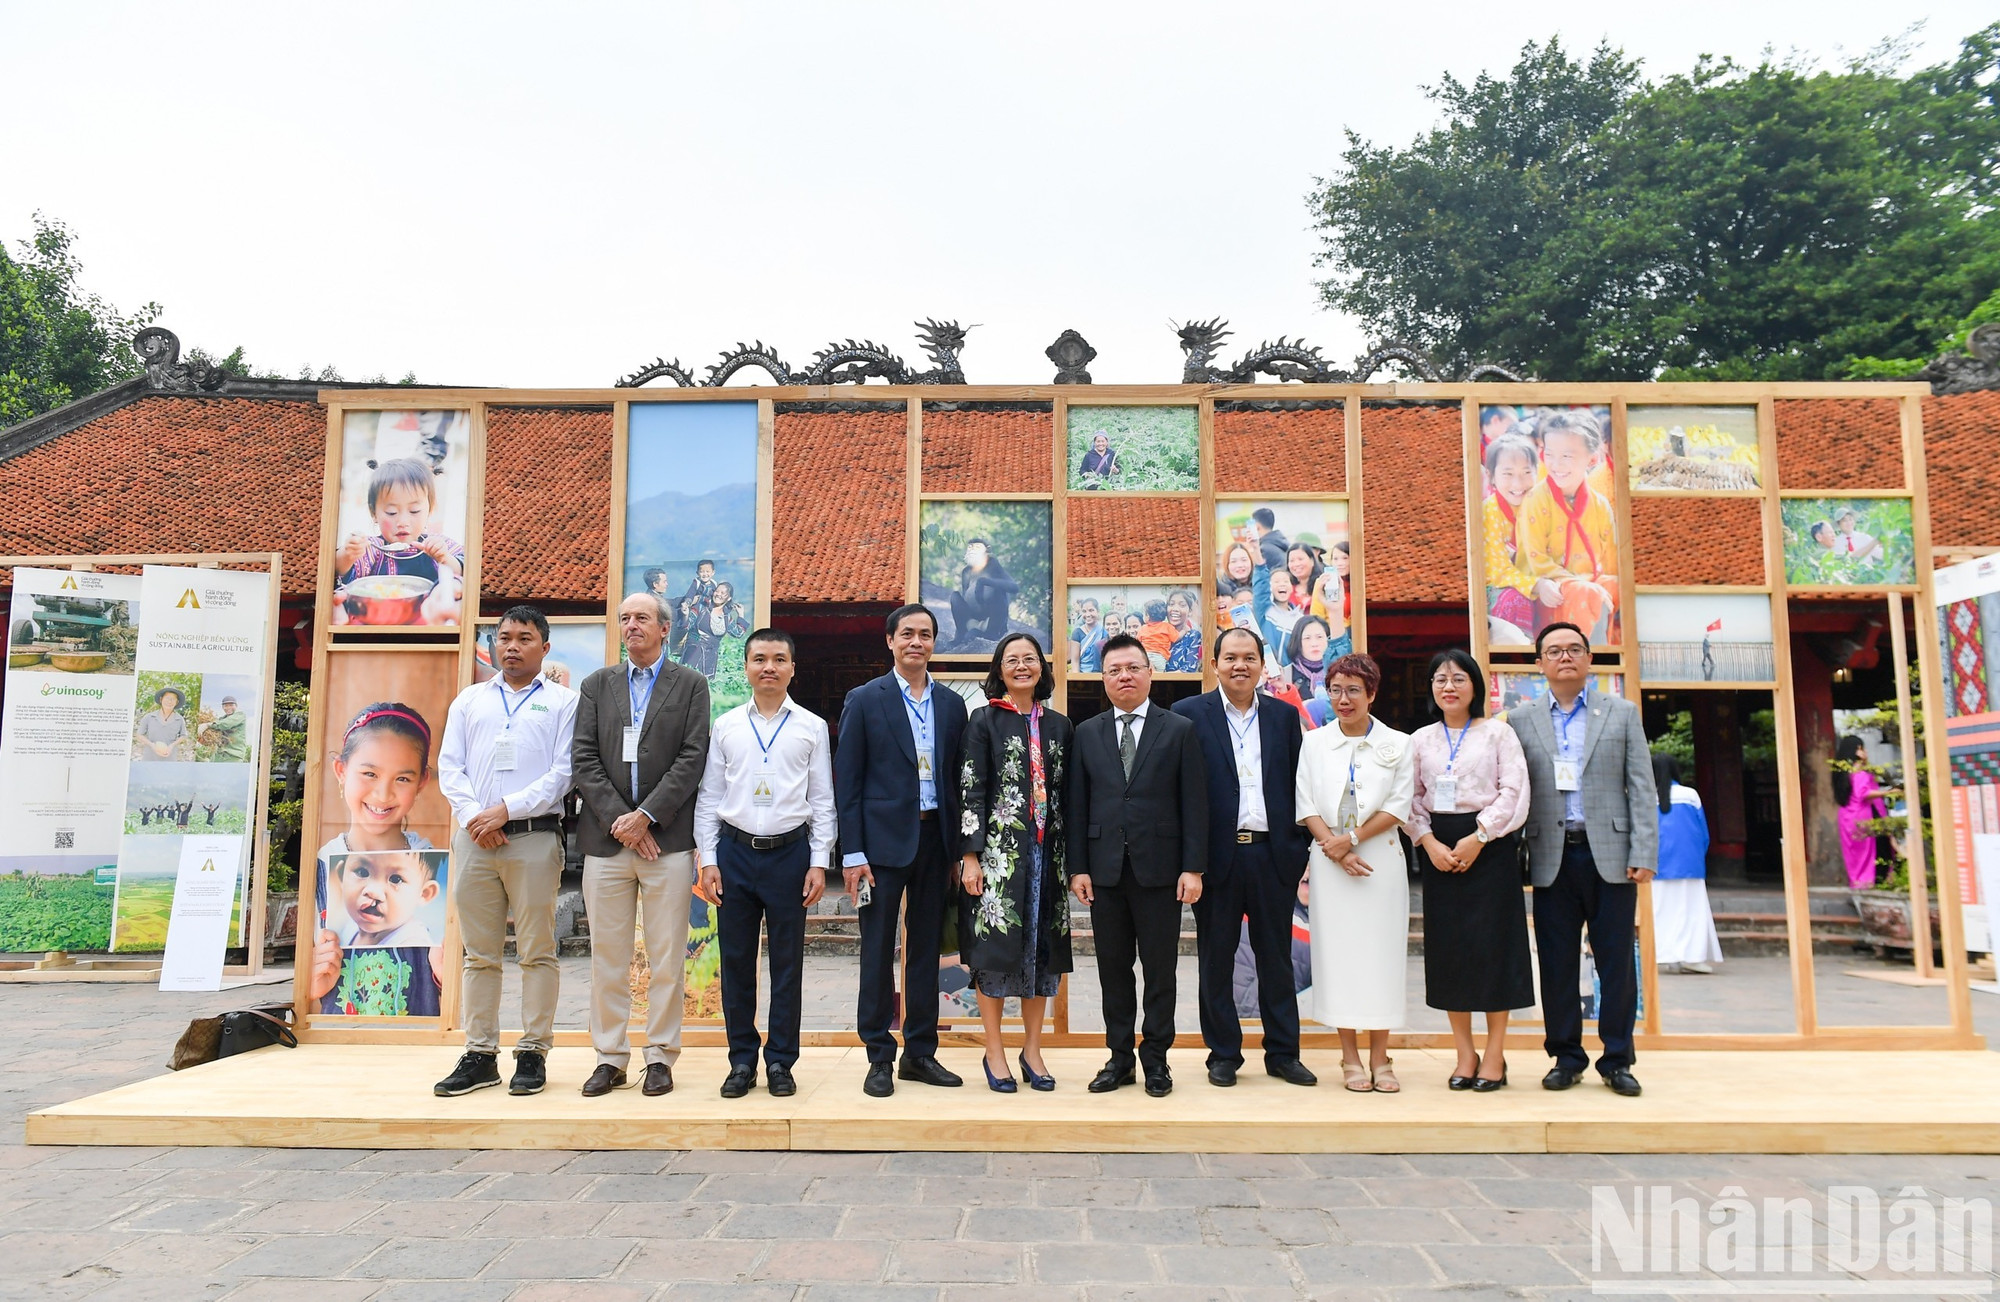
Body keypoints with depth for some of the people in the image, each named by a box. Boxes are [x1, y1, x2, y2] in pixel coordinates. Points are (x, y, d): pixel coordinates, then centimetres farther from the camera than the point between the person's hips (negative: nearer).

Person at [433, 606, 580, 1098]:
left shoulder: (563, 702, 6)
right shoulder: (469, 700, 18)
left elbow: (563, 772, -3)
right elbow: (449, 766, 11)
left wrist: (507, 810, -11)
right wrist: (473, 818, -5)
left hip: (534, 836, -3)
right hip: (474, 837, 4)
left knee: (536, 951, 0)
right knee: (479, 953, 7)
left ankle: (533, 1053, 7)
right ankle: (480, 1055, 14)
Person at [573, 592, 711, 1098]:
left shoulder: (690, 685, 6)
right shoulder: (597, 685, 13)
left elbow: (692, 758, -4)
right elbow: (585, 760, 4)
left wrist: (646, 815, -12)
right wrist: (619, 819, -8)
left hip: (667, 838, -2)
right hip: (606, 838, 2)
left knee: (667, 956, 2)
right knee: (607, 956, 6)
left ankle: (661, 1057, 13)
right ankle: (610, 1058, 17)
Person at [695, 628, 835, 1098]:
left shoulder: (812, 727, 3)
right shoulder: (726, 727, 6)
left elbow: (823, 800, 3)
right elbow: (709, 797, 7)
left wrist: (819, 863, -3)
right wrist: (708, 860, 1)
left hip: (789, 851, -1)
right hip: (735, 850, 1)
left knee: (787, 962, 5)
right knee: (736, 960, 7)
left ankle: (780, 1061, 17)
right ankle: (742, 1059, 19)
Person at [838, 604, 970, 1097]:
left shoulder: (952, 704, 9)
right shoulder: (864, 700, -1)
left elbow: (958, 778, 10)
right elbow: (847, 781, -4)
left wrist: (959, 847, 4)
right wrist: (852, 853, -10)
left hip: (935, 837, 4)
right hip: (884, 837, -3)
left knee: (927, 948, 10)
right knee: (878, 950, 2)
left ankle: (920, 1053, 21)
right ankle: (879, 1058, 12)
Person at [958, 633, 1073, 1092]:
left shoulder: (1059, 726, 11)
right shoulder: (984, 721, 0)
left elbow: (1066, 793, 12)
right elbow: (971, 790, -5)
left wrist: (1070, 858, 9)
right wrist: (970, 856, -11)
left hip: (1046, 850, 4)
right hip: (998, 848, -4)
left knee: (1042, 947, 8)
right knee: (995, 946, -1)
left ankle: (1032, 1049, 20)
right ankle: (994, 1051, 12)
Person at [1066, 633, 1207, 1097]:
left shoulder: (1180, 730, 2)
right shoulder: (1087, 733, 9)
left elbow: (1194, 803, -1)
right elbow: (1078, 805, 7)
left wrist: (1193, 868, -7)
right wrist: (1078, 867, 0)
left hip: (1159, 869, -2)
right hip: (1105, 870, 2)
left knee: (1160, 970, 5)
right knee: (1113, 969, 9)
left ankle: (1156, 1059, 18)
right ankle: (1119, 1057, 21)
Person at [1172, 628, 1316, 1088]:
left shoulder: (1284, 717, 10)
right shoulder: (1189, 714, -1)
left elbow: (1297, 786, 10)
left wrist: (1300, 849, 2)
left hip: (1273, 855, 3)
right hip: (1216, 855, -2)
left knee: (1276, 958, 10)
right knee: (1216, 960, 8)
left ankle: (1282, 1053, 22)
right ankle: (1223, 1054, 20)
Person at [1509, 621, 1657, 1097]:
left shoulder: (1622, 714, 9)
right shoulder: (1521, 722, 9)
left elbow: (1642, 789, 4)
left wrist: (1643, 854, -5)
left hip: (1610, 855, 0)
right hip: (1552, 859, 1)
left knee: (1616, 963, 3)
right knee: (1556, 965, 5)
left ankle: (1617, 1061, 15)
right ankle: (1566, 1058, 17)